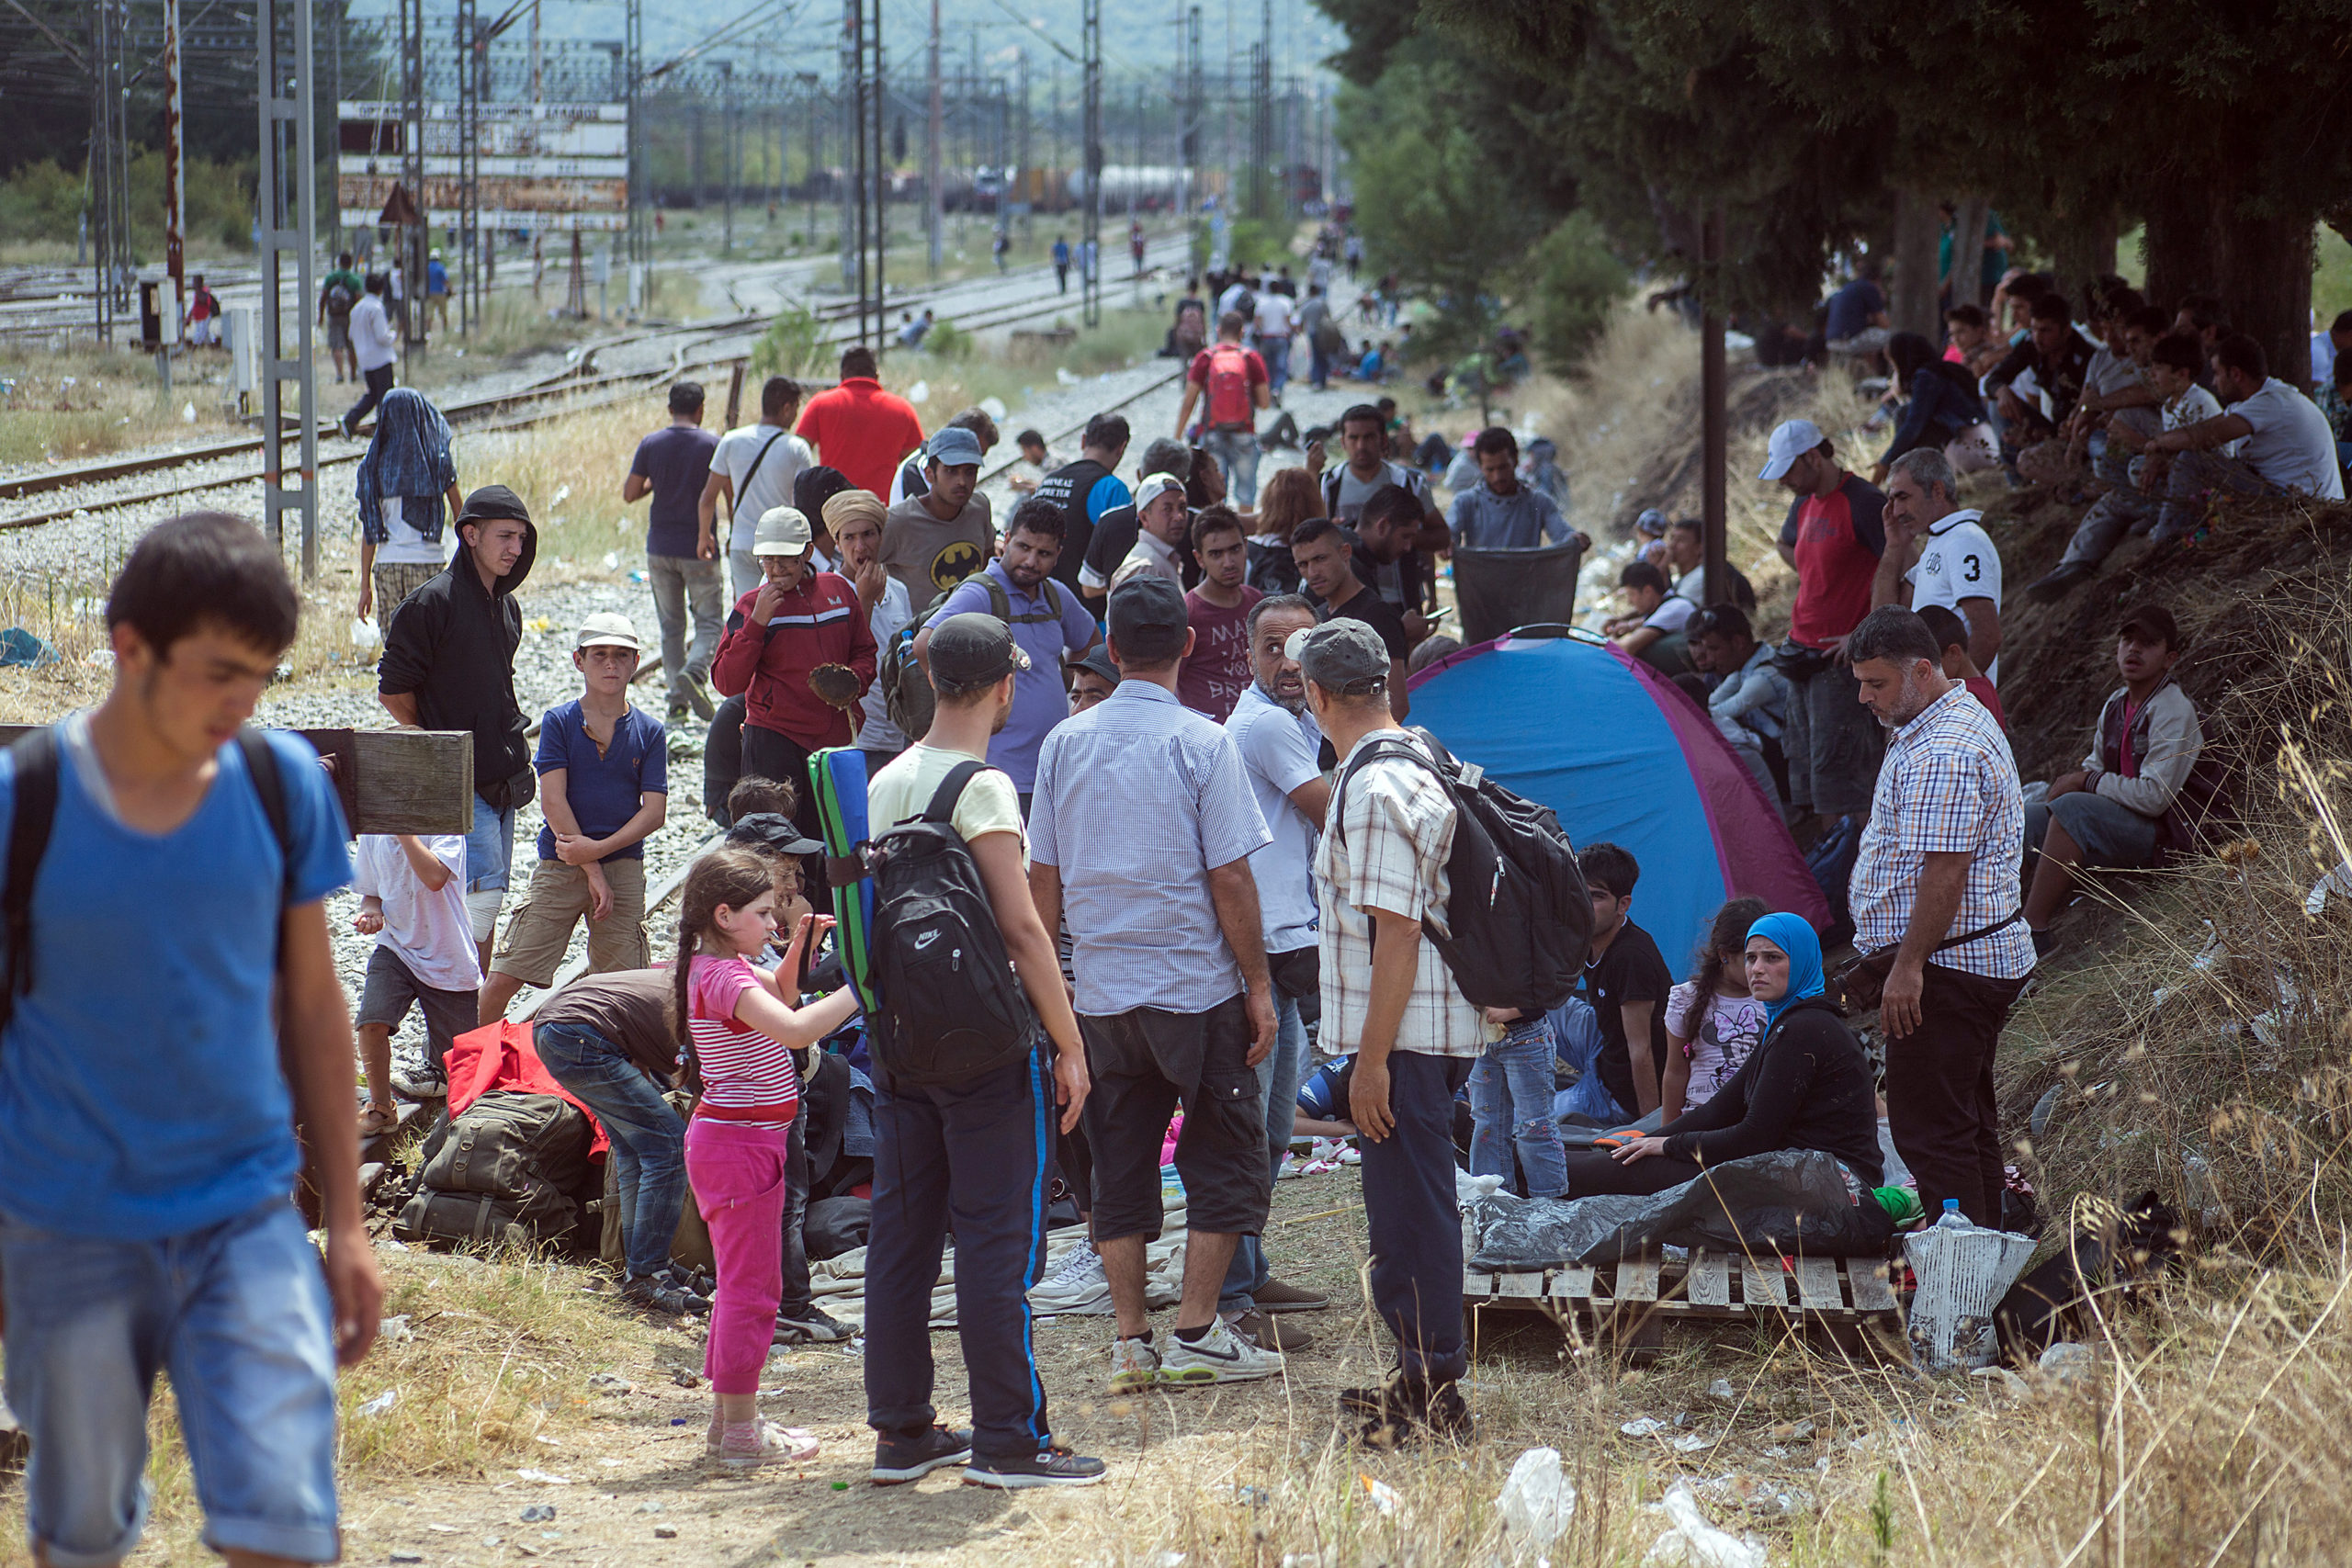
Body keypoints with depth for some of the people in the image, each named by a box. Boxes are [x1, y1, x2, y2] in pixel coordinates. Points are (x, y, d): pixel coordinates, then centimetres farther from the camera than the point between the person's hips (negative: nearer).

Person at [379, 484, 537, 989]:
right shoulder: (430, 604, -12)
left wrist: (513, 743, 15)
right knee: (482, 894, -15)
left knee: (488, 902, 9)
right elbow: (393, 691, -9)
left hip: (502, 778, 8)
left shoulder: (507, 607, 14)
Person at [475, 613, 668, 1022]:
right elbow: (553, 801, -6)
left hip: (623, 868, 1)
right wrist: (592, 872, -12)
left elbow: (655, 812, -1)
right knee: (504, 977, -6)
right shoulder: (558, 721, 1)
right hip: (559, 866, -1)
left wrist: (598, 849, -15)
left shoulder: (649, 733, 6)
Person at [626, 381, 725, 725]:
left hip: (660, 548, 3)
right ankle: (694, 672, -25)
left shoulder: (651, 445, 0)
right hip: (699, 552, -3)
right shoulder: (712, 445, -6)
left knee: (671, 626, 11)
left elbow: (629, 494, 1)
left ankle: (677, 700, 7)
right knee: (709, 622, 3)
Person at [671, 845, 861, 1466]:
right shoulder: (723, 978, -20)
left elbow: (778, 996, 31)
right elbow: (794, 1029, -35)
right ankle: (740, 1432, -2)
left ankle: (727, 1420, 24)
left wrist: (799, 949, 14)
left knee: (741, 1282, 17)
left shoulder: (727, 968, 11)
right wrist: (860, 988, -30)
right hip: (740, 1143, -11)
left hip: (745, 1139, 11)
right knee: (752, 1286, -6)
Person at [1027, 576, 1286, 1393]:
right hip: (1197, 986, -4)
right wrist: (1258, 985, -3)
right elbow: (1230, 878, -11)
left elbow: (1042, 879, 7)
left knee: (1120, 1166, 10)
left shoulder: (1066, 743, 3)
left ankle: (1130, 1342, 10)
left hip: (1101, 990, 4)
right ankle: (1195, 1335, 2)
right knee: (1225, 1162, 6)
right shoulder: (1200, 743, -10)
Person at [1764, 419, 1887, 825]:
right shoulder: (1804, 505, 12)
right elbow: (1786, 544, 36)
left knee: (1836, 767, -11)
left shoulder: (1862, 502, -15)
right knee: (1803, 759, 12)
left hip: (1840, 655, -9)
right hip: (1802, 650, 9)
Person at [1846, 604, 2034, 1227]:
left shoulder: (1944, 755, -20)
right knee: (1969, 1120, 15)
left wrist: (1908, 967, -23)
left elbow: (1944, 871, -25)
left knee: (1928, 1128, -10)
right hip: (1989, 962, 11)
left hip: (1948, 966, -11)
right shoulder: (1962, 720, 16)